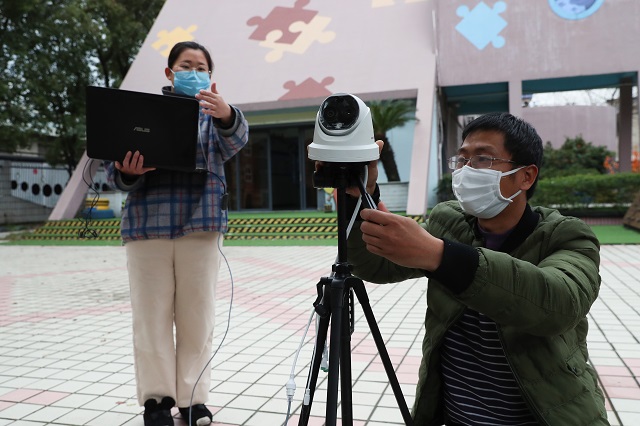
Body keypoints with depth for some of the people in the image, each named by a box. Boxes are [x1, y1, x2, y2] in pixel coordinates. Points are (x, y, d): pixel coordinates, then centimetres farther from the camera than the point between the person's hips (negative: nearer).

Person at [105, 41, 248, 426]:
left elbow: (235, 142, -12)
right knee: (152, 313, 3)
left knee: (197, 314, 3)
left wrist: (227, 114, -34)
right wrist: (127, 174, -16)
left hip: (201, 223, 0)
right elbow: (115, 168, 8)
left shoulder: (216, 113, 11)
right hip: (147, 222, 1)